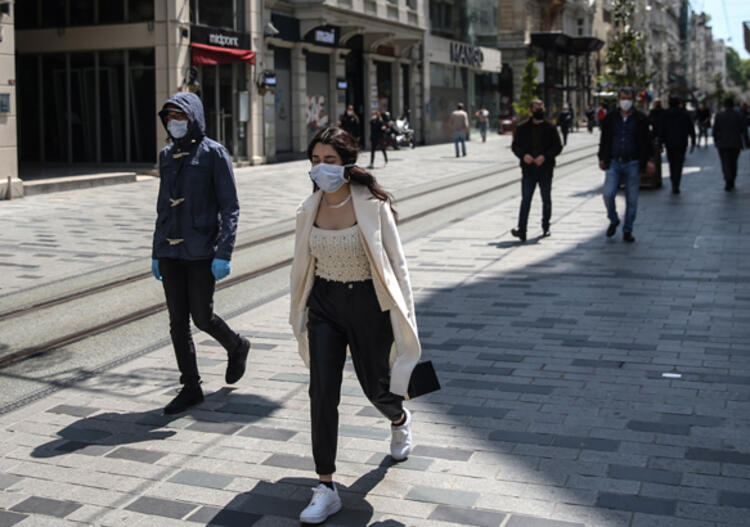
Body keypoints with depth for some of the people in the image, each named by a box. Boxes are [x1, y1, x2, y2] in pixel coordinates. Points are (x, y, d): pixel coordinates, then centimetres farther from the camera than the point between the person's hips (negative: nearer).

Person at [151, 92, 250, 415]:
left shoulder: (214, 154, -6)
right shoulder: (167, 156, 11)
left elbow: (230, 207, -9)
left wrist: (223, 255, -17)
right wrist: (156, 253, 16)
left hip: (201, 251, -6)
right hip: (170, 251, 6)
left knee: (202, 317, -2)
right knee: (177, 321, 6)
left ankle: (236, 347, 30)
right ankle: (191, 388, 16)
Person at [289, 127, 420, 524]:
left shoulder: (373, 206, -13)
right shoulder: (309, 210, -1)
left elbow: (396, 263, -7)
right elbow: (302, 265, 11)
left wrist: (404, 317, -7)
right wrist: (300, 314, 14)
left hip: (368, 302, -3)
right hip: (324, 303, 3)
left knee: (374, 384, 14)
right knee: (322, 393, -5)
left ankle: (399, 420, 53)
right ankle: (326, 489, 4)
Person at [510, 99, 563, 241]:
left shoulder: (550, 128, 4)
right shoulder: (522, 128, 5)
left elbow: (558, 147, 0)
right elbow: (515, 145, 6)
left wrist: (545, 156, -16)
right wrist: (523, 155, -14)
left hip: (545, 170, 1)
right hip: (528, 170, -1)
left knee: (546, 200, 11)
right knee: (525, 200, -8)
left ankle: (545, 227, 26)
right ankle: (521, 231, -14)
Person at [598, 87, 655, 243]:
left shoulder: (640, 119, 4)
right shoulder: (610, 118, 8)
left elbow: (646, 141, 6)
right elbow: (604, 140, 15)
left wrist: (647, 161, -2)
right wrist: (602, 158, 9)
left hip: (633, 164, -1)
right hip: (614, 163, 1)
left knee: (632, 200, 2)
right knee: (608, 194, -14)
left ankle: (627, 231, 14)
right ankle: (613, 220, 11)